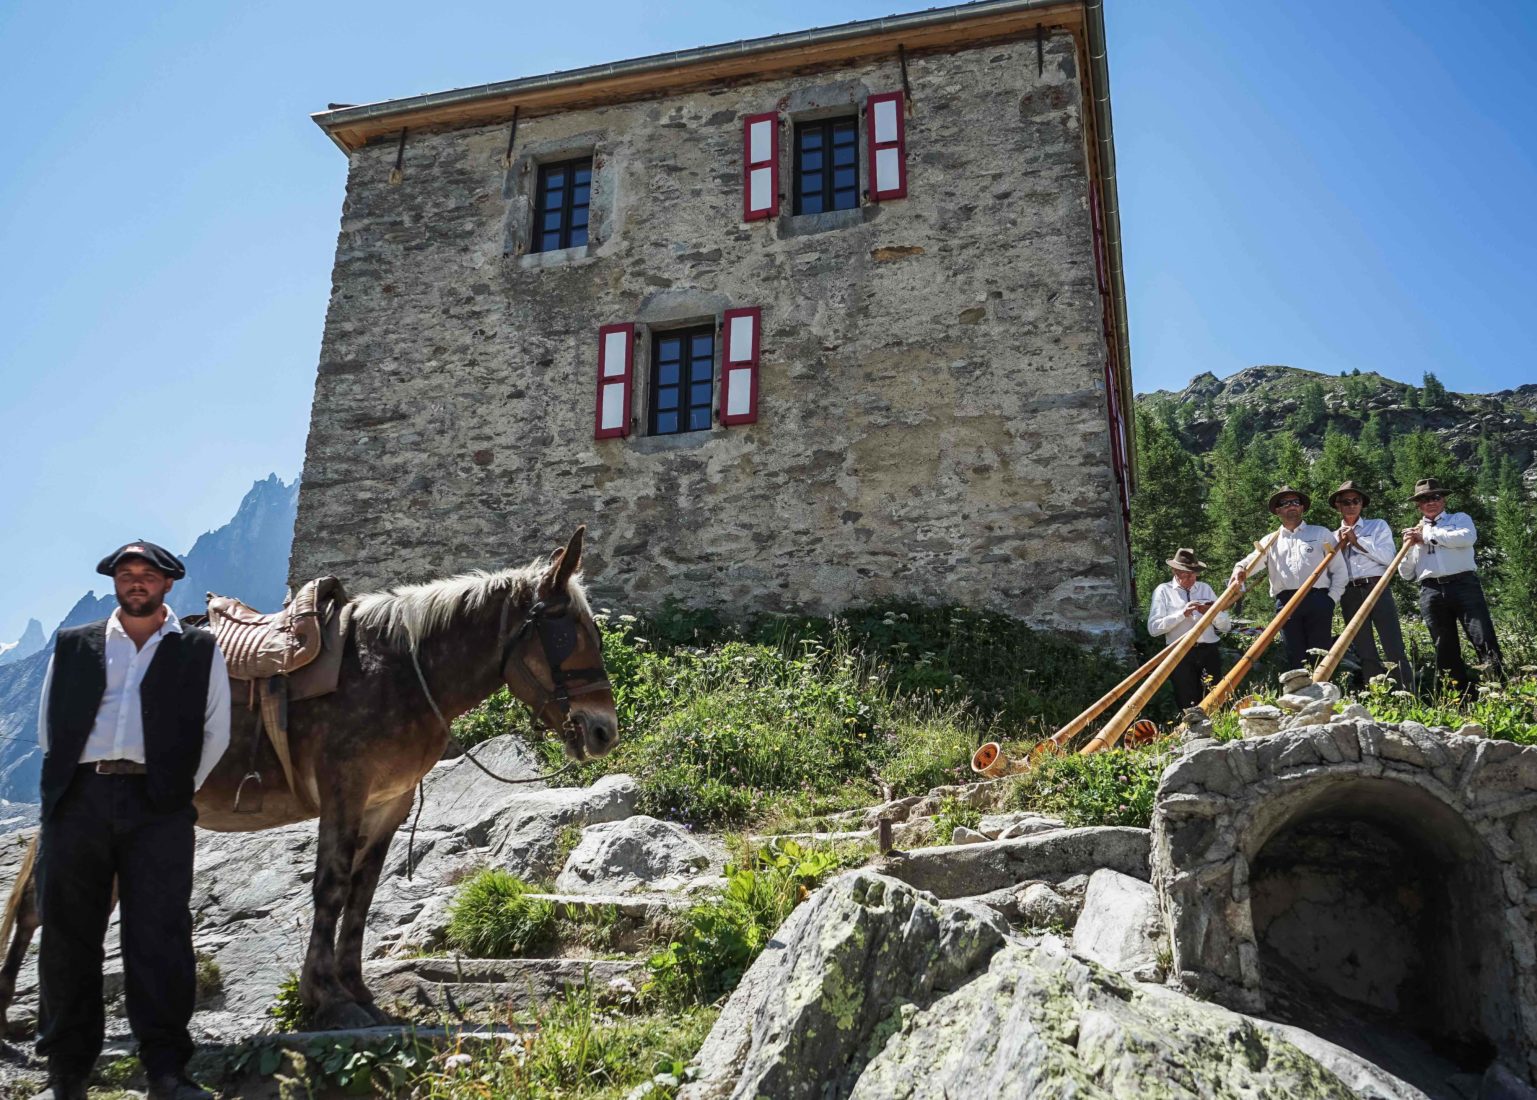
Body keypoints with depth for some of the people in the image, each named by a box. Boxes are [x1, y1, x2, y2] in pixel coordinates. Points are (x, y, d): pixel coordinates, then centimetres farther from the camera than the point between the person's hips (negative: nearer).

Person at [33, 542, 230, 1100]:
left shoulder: (200, 650, 10)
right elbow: (48, 727, 16)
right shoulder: (72, 645, 15)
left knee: (159, 936, -5)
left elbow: (215, 734, 7)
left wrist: (178, 792, 4)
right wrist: (64, 788, 10)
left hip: (157, 806, -2)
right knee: (67, 934, 6)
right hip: (77, 800, 2)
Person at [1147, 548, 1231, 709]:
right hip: (1181, 655, -3)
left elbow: (1226, 625, 14)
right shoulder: (1163, 591, 6)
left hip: (1209, 652, 3)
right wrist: (1182, 614, -15)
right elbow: (1153, 627, -6)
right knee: (1189, 708, -4)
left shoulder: (1205, 588, 17)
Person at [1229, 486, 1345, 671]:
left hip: (1317, 600, -2)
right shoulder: (1271, 541, 18)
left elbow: (1339, 570, 11)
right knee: (1295, 656, 1)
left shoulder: (1321, 534, 13)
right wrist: (1240, 568, -25)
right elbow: (1253, 561, 0)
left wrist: (1331, 600, 0)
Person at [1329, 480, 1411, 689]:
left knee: (1394, 649, -9)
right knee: (1365, 654, 2)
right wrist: (1340, 546, -2)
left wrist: (1357, 541, -3)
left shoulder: (1378, 526, 12)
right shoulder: (1333, 537, 17)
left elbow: (1388, 557, -3)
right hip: (1349, 595, 2)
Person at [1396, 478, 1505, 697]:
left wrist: (1428, 536, -4)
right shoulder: (1413, 532, 22)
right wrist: (1409, 547, 2)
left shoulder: (1460, 518, 16)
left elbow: (1467, 537, -10)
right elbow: (1406, 574, 18)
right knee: (1446, 651, 0)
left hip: (1464, 585, -3)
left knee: (1485, 640, -13)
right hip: (1431, 592, 3)